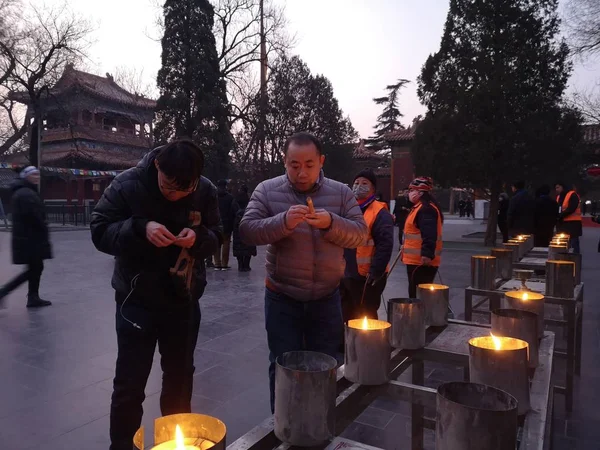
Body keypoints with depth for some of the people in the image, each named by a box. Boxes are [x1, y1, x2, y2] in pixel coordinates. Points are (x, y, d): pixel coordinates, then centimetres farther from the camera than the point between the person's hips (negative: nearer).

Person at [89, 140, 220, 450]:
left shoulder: (206, 191, -8)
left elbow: (215, 239, 0)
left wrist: (198, 236, -22)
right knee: (129, 384, 5)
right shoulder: (128, 185, -15)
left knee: (180, 377, 19)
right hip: (137, 299, -2)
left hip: (184, 300, 3)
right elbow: (100, 232, -12)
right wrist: (140, 227, -29)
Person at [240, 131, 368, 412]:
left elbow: (359, 234, -4)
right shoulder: (267, 190, -5)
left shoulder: (340, 192, 0)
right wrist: (283, 222, -28)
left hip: (327, 298, 2)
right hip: (282, 299, -2)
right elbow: (247, 231, -12)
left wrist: (331, 223, -24)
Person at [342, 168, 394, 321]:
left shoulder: (380, 213, -10)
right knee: (347, 316, 18)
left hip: (367, 277, -7)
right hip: (345, 274, 7)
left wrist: (375, 272, -21)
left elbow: (385, 244, -18)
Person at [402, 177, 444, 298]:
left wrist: (427, 254, -34)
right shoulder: (420, 208, 18)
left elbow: (429, 235, -28)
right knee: (416, 293, 16)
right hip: (417, 260, 11)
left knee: (418, 295, -5)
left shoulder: (426, 209, -16)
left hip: (422, 261, -11)